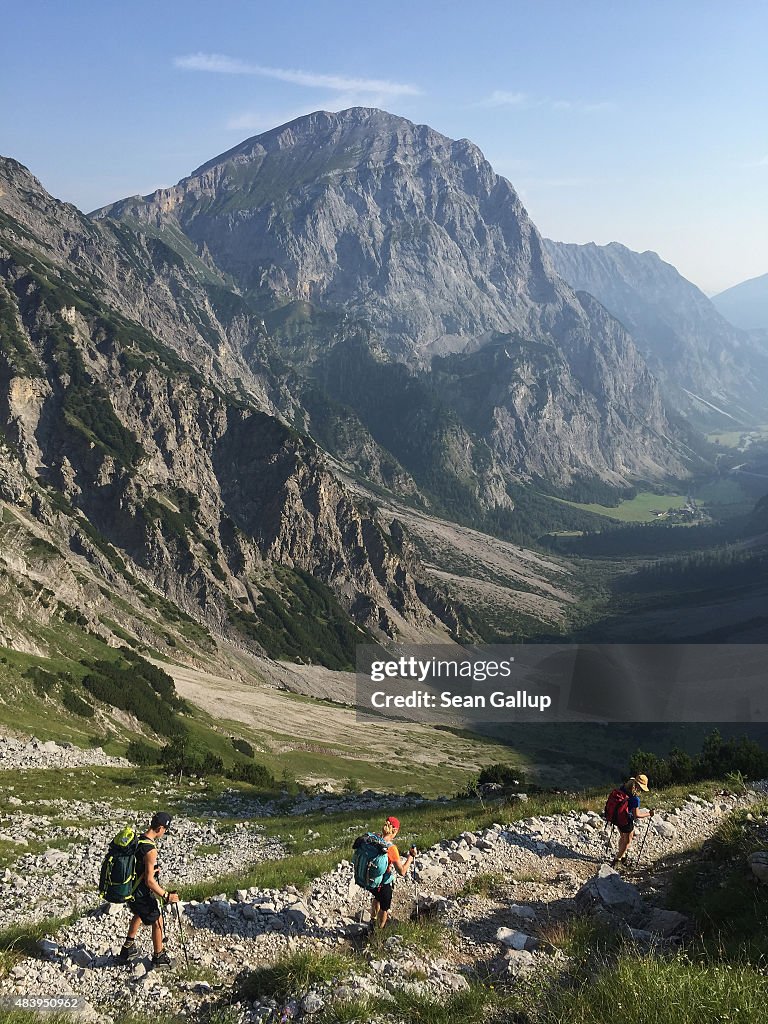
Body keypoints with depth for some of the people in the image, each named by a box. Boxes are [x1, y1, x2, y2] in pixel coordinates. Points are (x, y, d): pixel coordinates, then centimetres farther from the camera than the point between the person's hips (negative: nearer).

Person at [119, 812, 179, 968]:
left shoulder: (137, 840, -2)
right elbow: (149, 881, -28)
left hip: (130, 889, 8)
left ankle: (128, 949, 42)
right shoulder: (150, 849, -29)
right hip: (141, 895, -8)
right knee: (157, 921, 11)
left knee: (139, 914, 32)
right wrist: (166, 896, -20)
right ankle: (158, 957, 25)